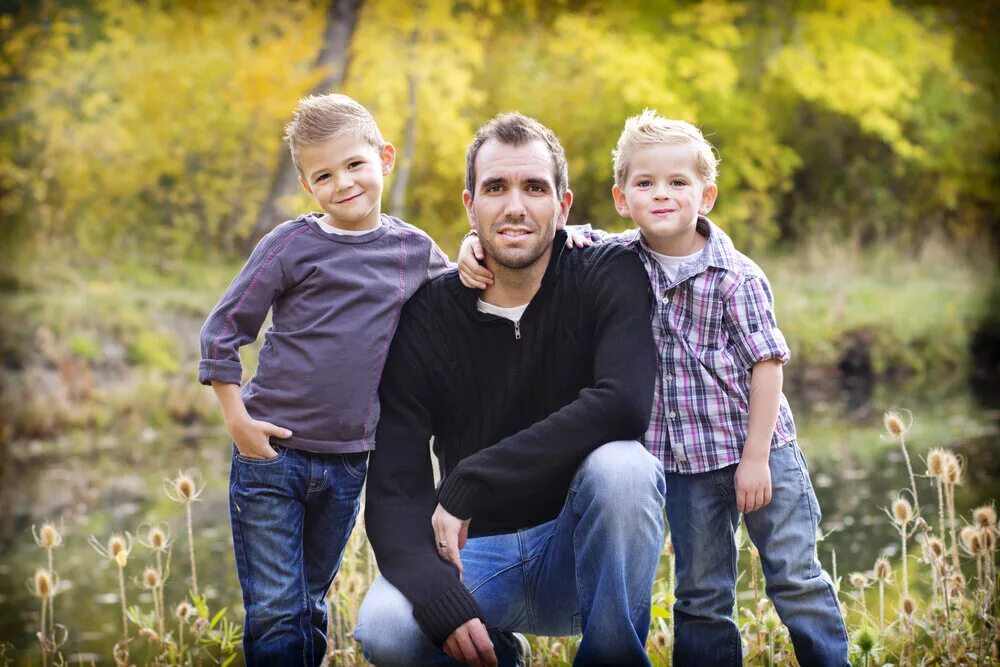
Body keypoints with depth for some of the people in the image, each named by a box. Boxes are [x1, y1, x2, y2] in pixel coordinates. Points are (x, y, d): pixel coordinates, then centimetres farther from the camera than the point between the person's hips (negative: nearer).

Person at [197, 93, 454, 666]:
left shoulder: (415, 249, 4)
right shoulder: (292, 245, -7)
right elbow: (222, 330, -3)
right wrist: (237, 418, -9)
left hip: (348, 462, 3)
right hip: (271, 451, -3)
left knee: (311, 607, 16)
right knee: (274, 616, -3)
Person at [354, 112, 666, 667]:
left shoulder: (608, 277, -9)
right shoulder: (428, 316, -6)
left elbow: (623, 405, -29)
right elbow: (393, 490, -11)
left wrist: (466, 486, -29)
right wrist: (440, 600, -31)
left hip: (582, 551, -2)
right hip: (476, 555, 2)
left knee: (621, 466, -34)